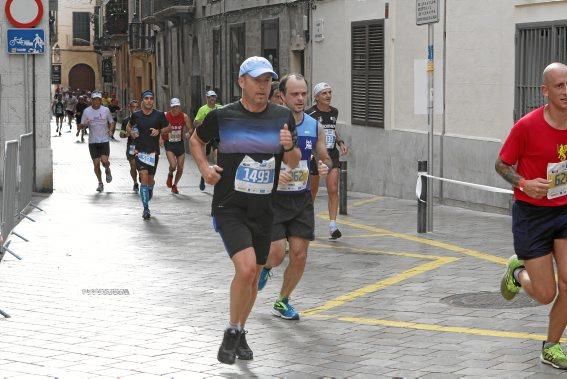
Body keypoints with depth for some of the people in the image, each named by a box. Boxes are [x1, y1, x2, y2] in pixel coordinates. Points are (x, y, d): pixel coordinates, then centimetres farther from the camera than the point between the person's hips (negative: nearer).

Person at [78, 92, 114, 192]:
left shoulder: (105, 110, 0)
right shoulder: (86, 111, 0)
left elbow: (111, 122, 13)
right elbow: (81, 126, 4)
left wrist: (110, 130, -8)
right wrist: (84, 125, -20)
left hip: (104, 140, -1)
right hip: (92, 141, 1)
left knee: (104, 161, -15)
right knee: (96, 164, 2)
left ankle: (107, 170, 20)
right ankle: (100, 183, 19)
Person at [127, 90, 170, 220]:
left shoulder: (159, 115, -1)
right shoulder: (136, 115, 2)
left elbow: (168, 128, 9)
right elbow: (129, 126, 21)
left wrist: (159, 131, -9)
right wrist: (131, 133, 0)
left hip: (153, 152, 1)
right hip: (140, 151, -1)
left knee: (150, 179, 9)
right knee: (144, 176, -15)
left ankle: (150, 190, 47)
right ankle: (146, 209, -13)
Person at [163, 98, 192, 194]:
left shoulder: (184, 117, -5)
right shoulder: (165, 116, -10)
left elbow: (190, 129, 2)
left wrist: (188, 133, -19)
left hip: (180, 143, 2)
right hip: (169, 144, -2)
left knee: (180, 168, 4)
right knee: (173, 166, -20)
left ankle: (174, 185, 29)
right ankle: (170, 175, 16)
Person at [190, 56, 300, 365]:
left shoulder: (282, 117, 2)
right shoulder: (222, 116, -4)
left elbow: (293, 163, 8)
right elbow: (196, 140, 15)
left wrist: (289, 147, -14)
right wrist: (204, 168, -2)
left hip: (263, 210, 4)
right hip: (229, 208, -4)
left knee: (253, 275, 13)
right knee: (246, 268, -21)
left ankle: (240, 333, 34)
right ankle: (232, 333, -1)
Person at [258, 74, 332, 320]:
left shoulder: (315, 127, 1)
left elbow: (325, 158, 14)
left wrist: (325, 166, -10)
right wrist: (274, 173, -25)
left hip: (301, 199, 4)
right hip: (273, 198, -4)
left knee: (299, 255, 1)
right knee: (277, 253, -11)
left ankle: (282, 302, 22)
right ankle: (265, 267, 28)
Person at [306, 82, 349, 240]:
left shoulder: (334, 112, 6)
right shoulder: (309, 114, -11)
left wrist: (340, 142, 9)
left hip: (332, 155, 3)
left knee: (333, 190, -10)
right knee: (312, 191, 11)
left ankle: (332, 225, -11)